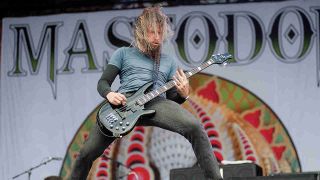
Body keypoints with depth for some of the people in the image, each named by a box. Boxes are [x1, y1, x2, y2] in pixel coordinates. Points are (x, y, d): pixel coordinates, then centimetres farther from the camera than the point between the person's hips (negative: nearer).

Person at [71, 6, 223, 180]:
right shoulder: (123, 53, 21)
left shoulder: (169, 61, 27)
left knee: (195, 127, -28)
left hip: (157, 102, 1)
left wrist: (183, 94, -4)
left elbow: (172, 97, 22)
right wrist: (109, 94, -10)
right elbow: (102, 82, 15)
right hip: (125, 102, -1)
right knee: (88, 152, -7)